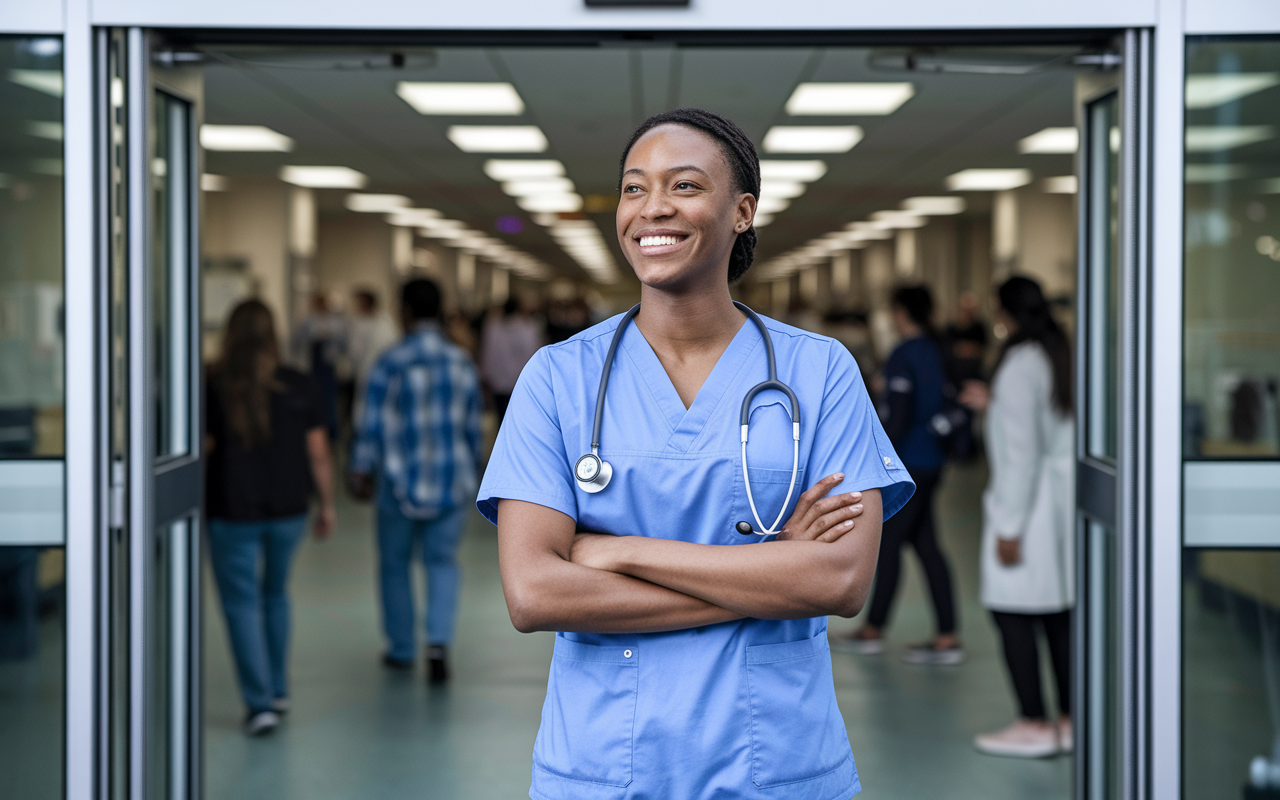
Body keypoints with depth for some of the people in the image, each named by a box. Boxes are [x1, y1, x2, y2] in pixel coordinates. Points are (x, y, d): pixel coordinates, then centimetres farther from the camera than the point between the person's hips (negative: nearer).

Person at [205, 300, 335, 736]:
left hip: (232, 511, -3)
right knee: (275, 594, 21)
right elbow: (318, 455, 0)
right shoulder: (300, 388, -2)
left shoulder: (213, 389, -9)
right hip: (288, 510, 3)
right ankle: (279, 691, 29)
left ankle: (260, 703, -2)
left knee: (242, 603, 4)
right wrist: (327, 504, 11)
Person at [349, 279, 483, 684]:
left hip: (401, 482, -3)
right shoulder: (462, 362, 2)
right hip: (452, 480, 3)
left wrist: (360, 471, -2)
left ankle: (402, 649, 22)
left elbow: (373, 425, -10)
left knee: (395, 564, 13)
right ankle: (439, 641, -10)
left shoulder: (390, 364, -11)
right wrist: (471, 469, 22)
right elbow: (472, 425, 9)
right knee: (442, 562, 10)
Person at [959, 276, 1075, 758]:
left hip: (1031, 498, -9)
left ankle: (1034, 725, 1)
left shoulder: (1020, 365, -16)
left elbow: (1020, 451, -18)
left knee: (1013, 613, -2)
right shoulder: (1065, 357, 10)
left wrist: (1010, 525, -16)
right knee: (1060, 614, 12)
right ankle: (1070, 720, 17)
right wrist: (992, 405, 28)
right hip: (1066, 495, 9)